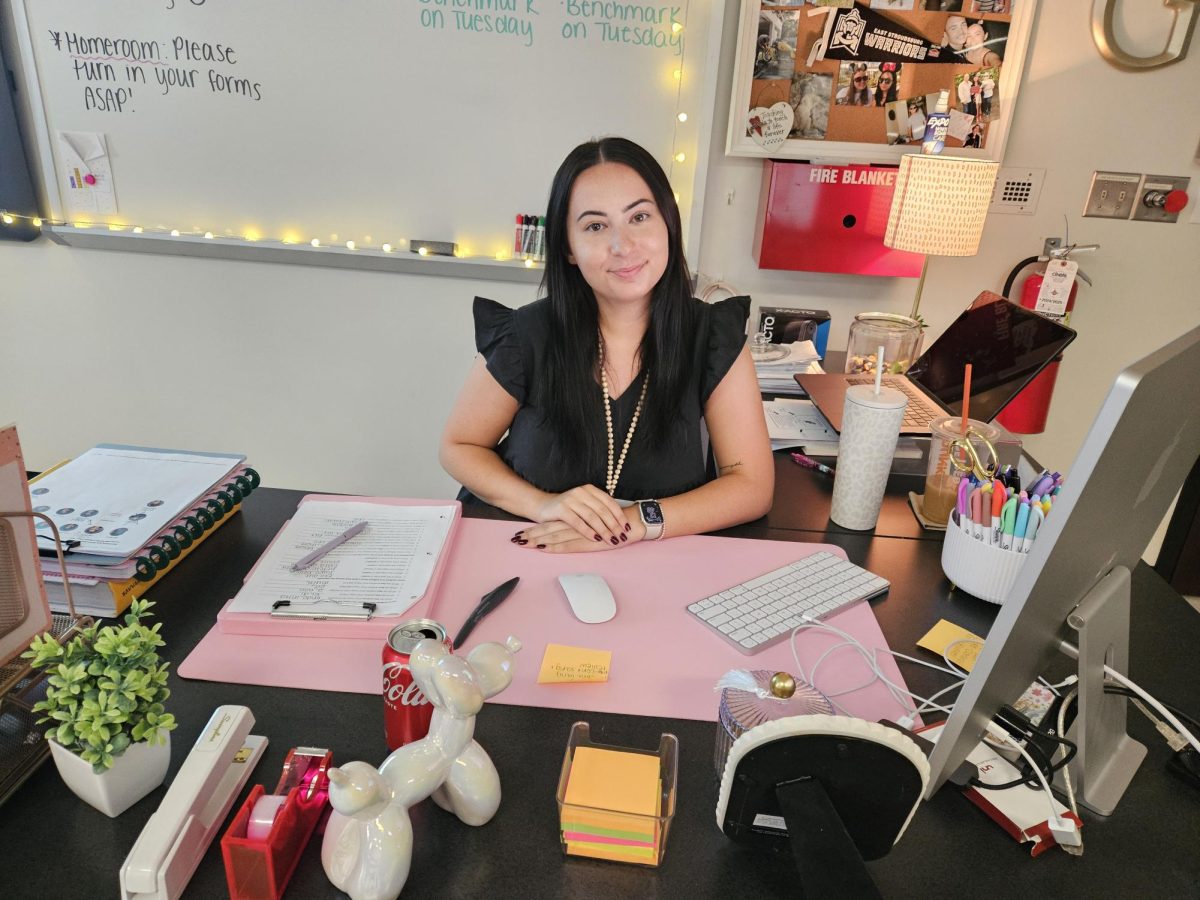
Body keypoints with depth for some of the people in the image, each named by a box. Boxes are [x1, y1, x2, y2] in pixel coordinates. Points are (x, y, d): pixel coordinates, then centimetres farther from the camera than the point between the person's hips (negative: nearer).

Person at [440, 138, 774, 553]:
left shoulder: (716, 337, -9)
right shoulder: (524, 337, -11)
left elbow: (752, 485, -8)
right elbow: (458, 447, 1)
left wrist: (638, 522, -23)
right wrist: (543, 504, -17)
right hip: (523, 557, 0)